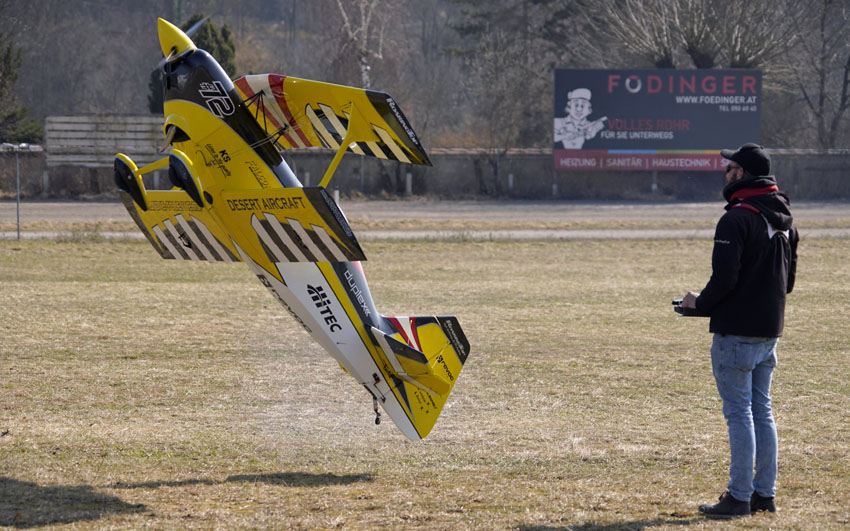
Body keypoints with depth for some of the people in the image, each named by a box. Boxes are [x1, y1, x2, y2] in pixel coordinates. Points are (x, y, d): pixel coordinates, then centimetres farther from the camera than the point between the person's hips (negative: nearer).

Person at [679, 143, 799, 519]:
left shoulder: (737, 219, -16)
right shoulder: (784, 219, 12)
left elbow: (725, 276, -22)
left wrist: (700, 303, -5)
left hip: (737, 332, -8)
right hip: (770, 330, 8)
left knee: (739, 412, -4)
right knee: (761, 410, 14)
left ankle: (740, 497, -3)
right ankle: (765, 494, 17)